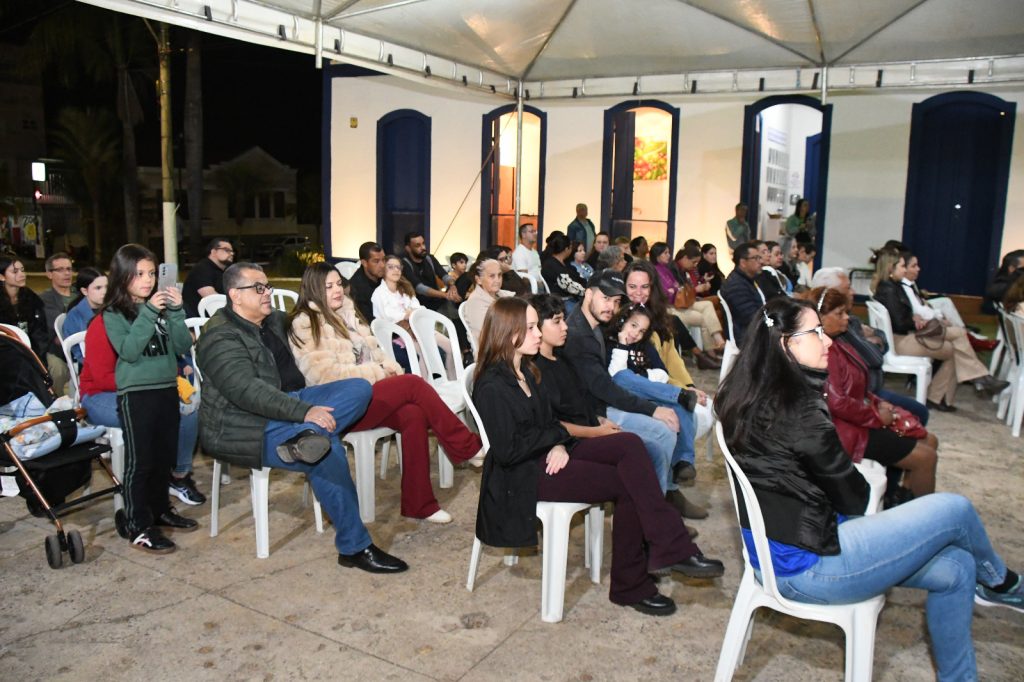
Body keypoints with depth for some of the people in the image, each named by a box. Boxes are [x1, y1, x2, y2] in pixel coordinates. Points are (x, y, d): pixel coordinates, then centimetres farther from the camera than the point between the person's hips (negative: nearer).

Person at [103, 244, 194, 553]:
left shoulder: (162, 306, 6)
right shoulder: (113, 314, -5)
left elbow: (183, 347, 1)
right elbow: (129, 351, -19)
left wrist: (176, 312, -11)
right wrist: (148, 313, -22)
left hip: (167, 389, 5)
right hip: (135, 394, -5)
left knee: (165, 457, 15)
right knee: (139, 461, -1)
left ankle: (160, 510, 32)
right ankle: (138, 527, 7)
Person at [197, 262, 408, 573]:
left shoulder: (275, 320, 12)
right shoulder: (221, 337, -13)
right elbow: (247, 390, -27)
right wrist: (304, 412, -33)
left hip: (283, 404, 8)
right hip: (243, 429, -8)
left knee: (359, 387, -10)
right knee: (329, 452, -29)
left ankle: (308, 437, -35)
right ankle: (354, 548, -18)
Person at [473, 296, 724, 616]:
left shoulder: (527, 371, 11)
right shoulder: (491, 386, -17)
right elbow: (507, 451, -21)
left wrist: (559, 444, -9)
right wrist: (554, 437, -8)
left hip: (549, 455, 8)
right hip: (525, 474, -8)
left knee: (629, 444, -13)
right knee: (628, 485, -16)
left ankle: (669, 548, -17)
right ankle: (631, 586, -6)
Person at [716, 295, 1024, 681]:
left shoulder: (753, 397, 5)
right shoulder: (796, 410, -23)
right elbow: (853, 497, -11)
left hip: (782, 547, 9)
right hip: (806, 565, -9)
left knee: (954, 568, 10)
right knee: (955, 510, -3)